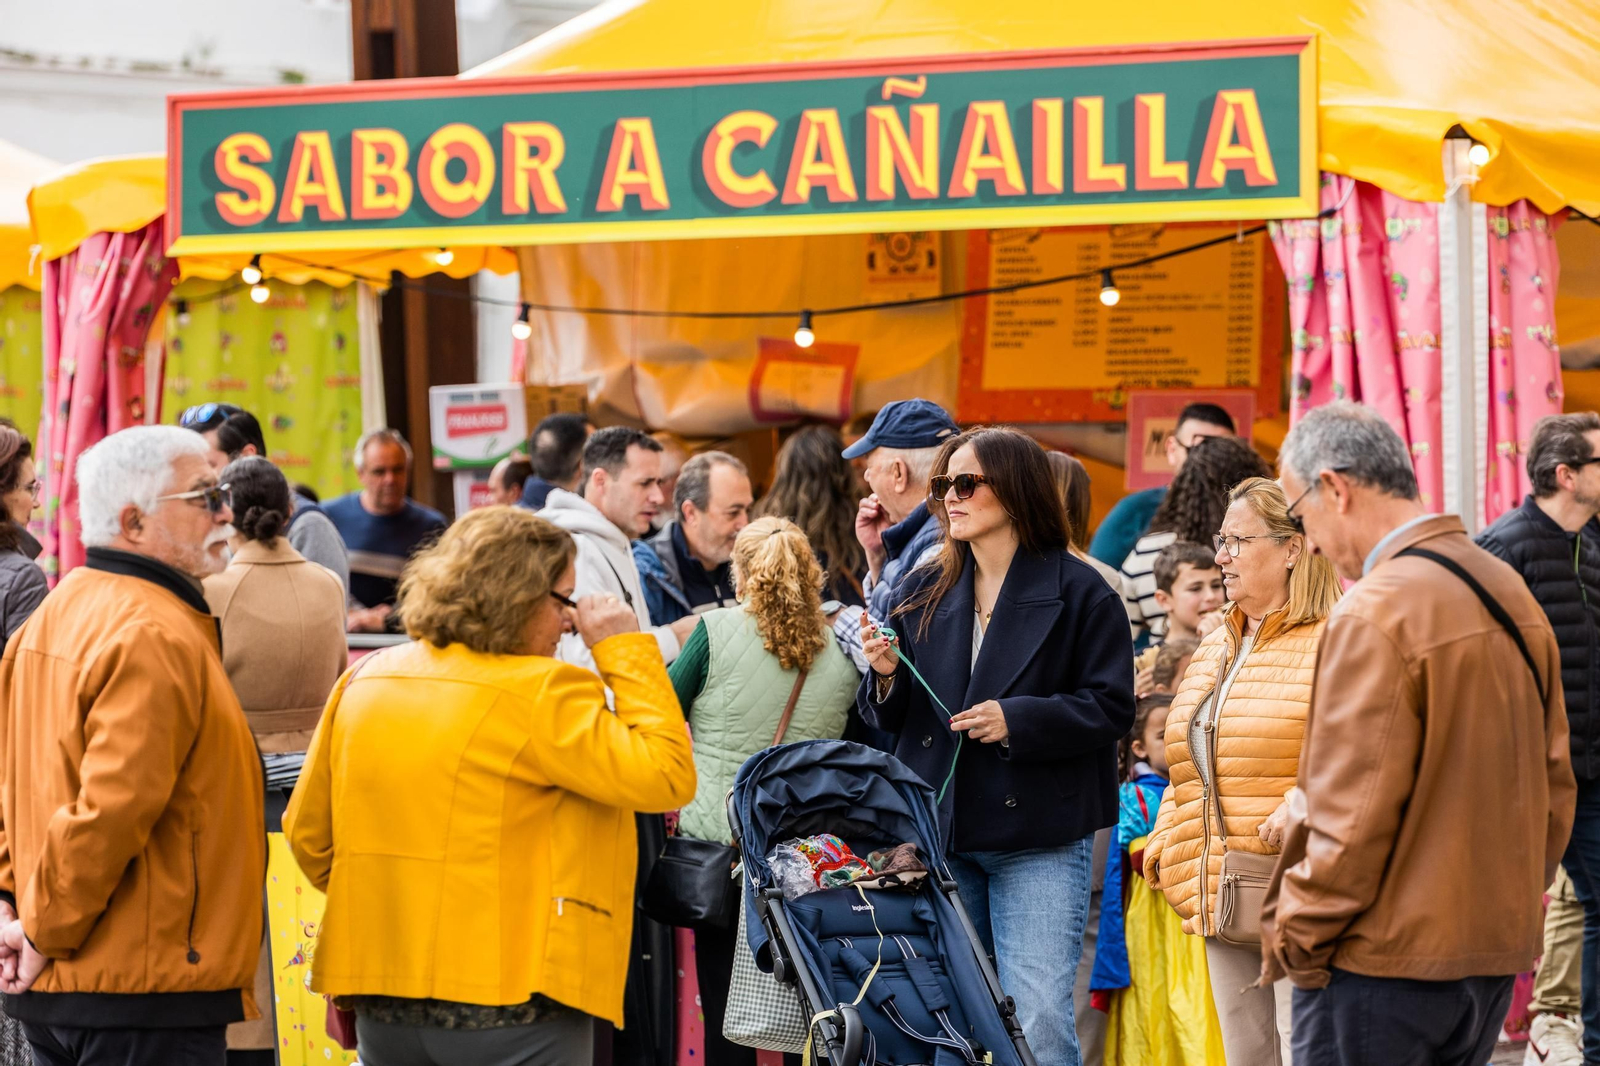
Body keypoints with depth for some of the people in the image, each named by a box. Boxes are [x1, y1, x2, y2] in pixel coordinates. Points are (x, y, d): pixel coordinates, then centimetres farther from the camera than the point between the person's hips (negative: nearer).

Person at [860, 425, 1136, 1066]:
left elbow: (1111, 707, -7)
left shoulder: (1079, 593, -3)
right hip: (938, 834, 5)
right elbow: (892, 720, 16)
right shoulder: (924, 594, 12)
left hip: (1039, 837, -5)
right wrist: (888, 678, -6)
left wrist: (1017, 720, -19)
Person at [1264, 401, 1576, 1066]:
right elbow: (1554, 782, 15)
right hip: (1496, 957, 8)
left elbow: (1353, 818, -19)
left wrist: (1294, 935, -7)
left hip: (1384, 963, -8)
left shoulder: (1374, 617, -17)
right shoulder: (1511, 592, 10)